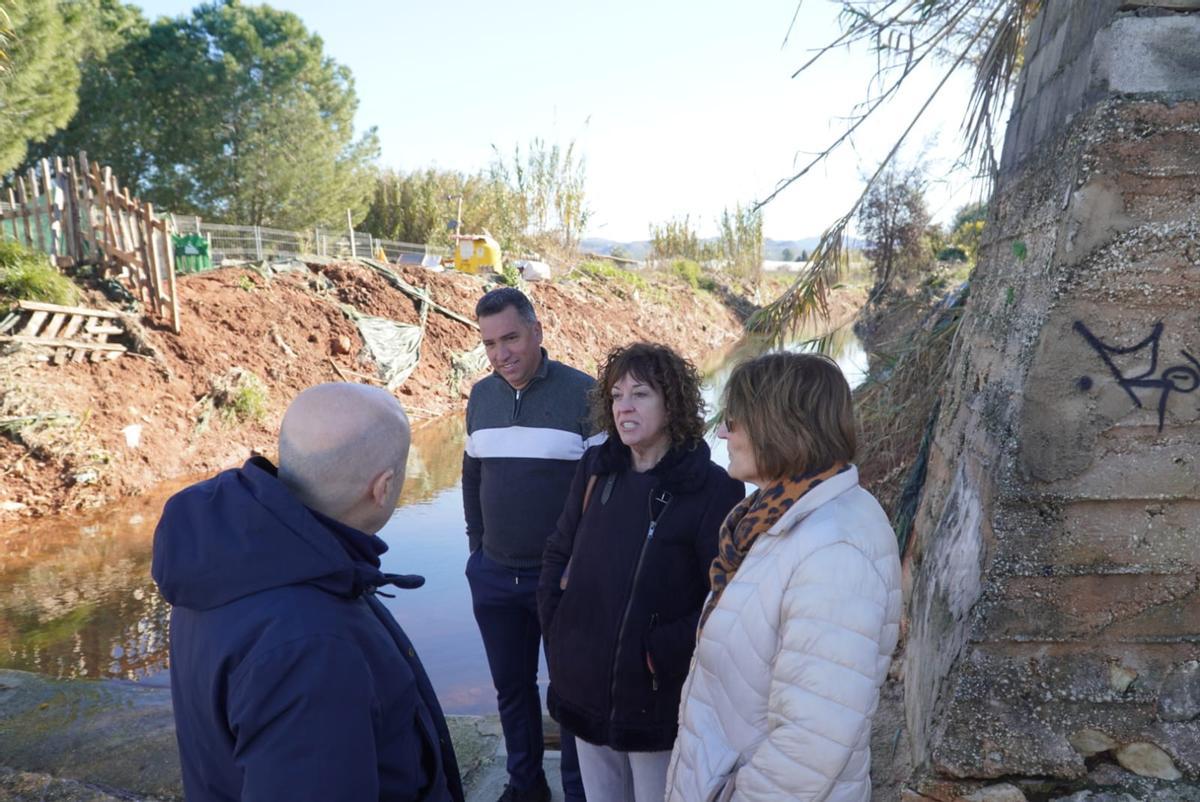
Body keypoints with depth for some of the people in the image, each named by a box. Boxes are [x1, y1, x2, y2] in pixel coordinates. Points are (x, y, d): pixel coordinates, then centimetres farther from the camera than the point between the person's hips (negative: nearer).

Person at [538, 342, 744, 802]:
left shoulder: (712, 489, -16)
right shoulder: (595, 470, 0)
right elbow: (558, 552, 11)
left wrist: (662, 652, -19)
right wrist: (556, 625, 1)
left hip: (658, 700, -5)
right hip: (586, 688, 5)